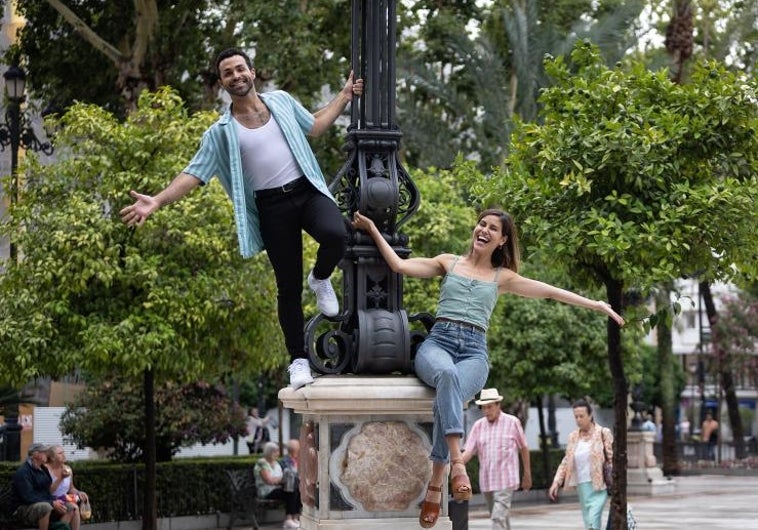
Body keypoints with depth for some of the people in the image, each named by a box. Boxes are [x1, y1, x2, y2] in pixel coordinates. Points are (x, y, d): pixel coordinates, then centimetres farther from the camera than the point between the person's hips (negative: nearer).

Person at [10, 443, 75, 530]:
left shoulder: (42, 469, 11)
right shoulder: (23, 472, -17)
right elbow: (28, 497, -25)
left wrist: (55, 500, -7)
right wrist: (52, 503, -25)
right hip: (23, 509, -9)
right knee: (46, 507, -37)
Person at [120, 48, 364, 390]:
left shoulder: (281, 101, 12)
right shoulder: (221, 132, 4)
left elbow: (314, 127, 26)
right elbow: (194, 174, -2)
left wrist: (345, 96, 23)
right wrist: (157, 201, -15)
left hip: (308, 190, 1)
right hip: (272, 206, -1)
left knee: (335, 235, -32)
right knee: (288, 287, 1)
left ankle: (321, 279, 3)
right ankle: (298, 360, 14)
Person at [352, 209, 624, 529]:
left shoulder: (503, 277, 21)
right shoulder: (449, 263, 18)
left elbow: (549, 292, 16)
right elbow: (399, 266, 9)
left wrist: (595, 305, 11)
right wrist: (373, 229, 7)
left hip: (474, 351, 0)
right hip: (438, 341, 0)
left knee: (448, 392, -36)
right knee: (447, 375, -41)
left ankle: (435, 485, -31)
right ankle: (457, 463, -48)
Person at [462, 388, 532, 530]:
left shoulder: (512, 422, -2)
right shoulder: (479, 425, 5)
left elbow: (523, 448, 6)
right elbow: (469, 451, -1)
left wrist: (527, 474, 8)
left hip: (505, 480, -4)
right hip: (486, 481, 4)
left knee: (499, 518, -15)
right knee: (502, 517, 13)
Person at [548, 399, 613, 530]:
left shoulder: (603, 433, -3)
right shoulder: (573, 437, 10)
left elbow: (612, 459, -4)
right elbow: (565, 462, 14)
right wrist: (556, 482, 3)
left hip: (598, 486, -5)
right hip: (582, 486, 5)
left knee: (593, 519, -19)